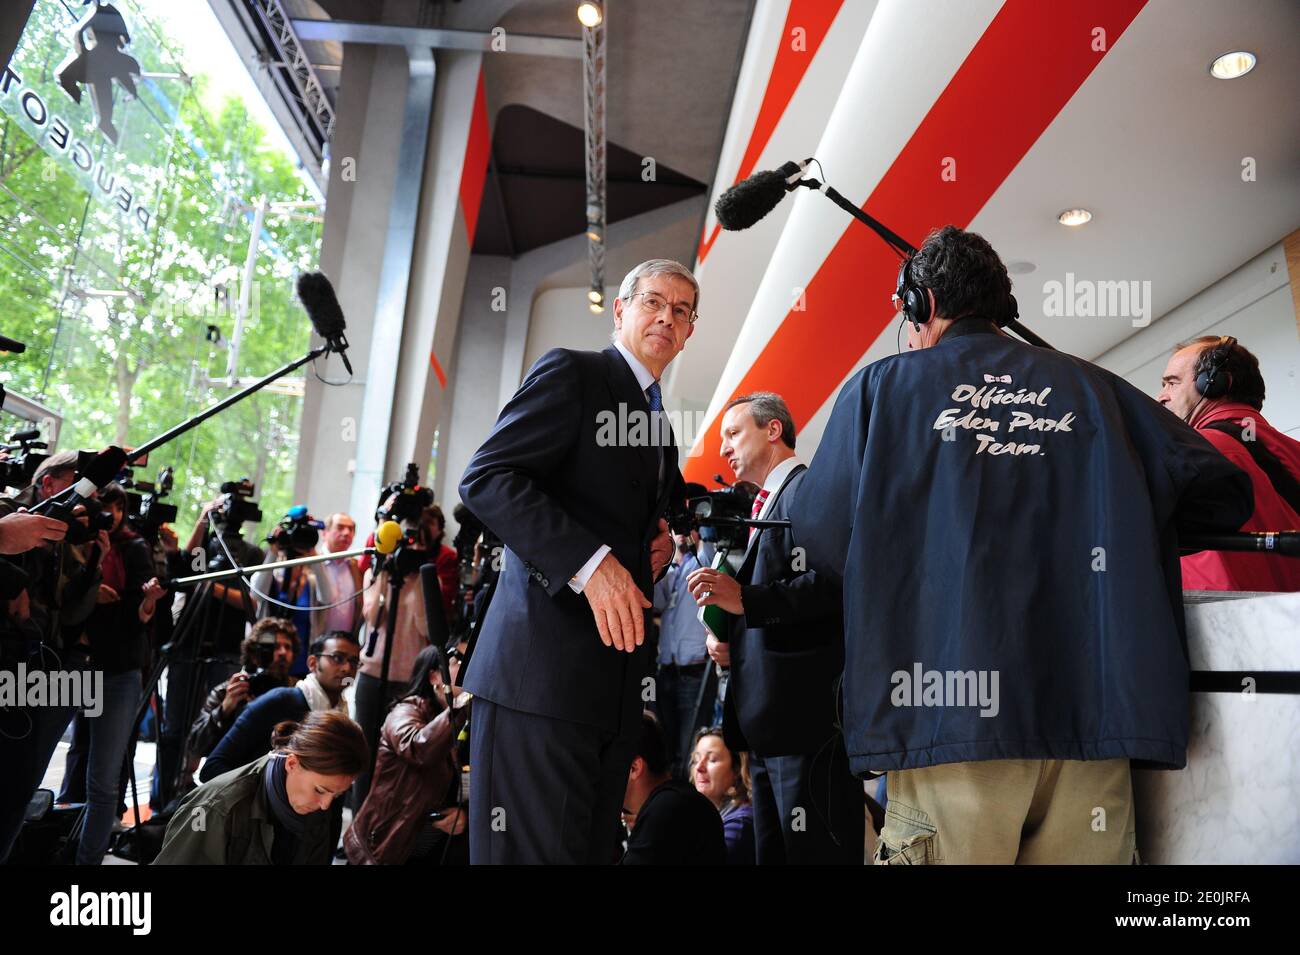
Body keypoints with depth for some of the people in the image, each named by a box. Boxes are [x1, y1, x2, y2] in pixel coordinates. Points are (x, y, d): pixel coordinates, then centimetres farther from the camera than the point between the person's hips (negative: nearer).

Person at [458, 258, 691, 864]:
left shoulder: (661, 426, 22)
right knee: (532, 848, -2)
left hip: (617, 680, 8)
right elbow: (486, 479, -14)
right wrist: (590, 562, -22)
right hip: (545, 666, -8)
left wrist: (663, 540, 8)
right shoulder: (570, 372, -2)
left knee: (595, 847, 13)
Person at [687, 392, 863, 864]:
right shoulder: (767, 505, 22)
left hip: (808, 715, -10)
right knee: (772, 853, 16)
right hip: (769, 721, 10)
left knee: (817, 853, -3)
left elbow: (829, 583, -22)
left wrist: (745, 598, -27)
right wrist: (730, 639, 9)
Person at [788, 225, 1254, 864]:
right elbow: (1222, 489, 12)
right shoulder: (1091, 387, 12)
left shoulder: (881, 386, 4)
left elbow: (820, 538, 2)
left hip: (948, 712, -3)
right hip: (1089, 710, 3)